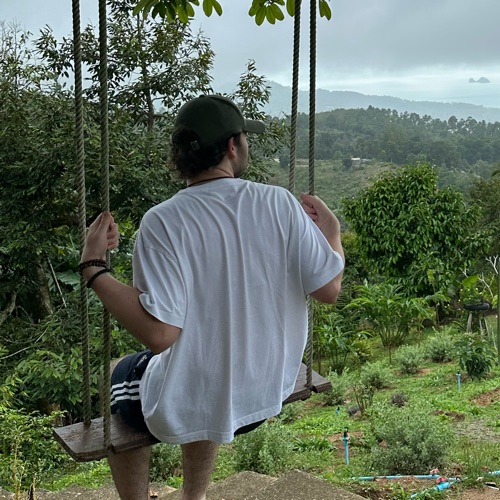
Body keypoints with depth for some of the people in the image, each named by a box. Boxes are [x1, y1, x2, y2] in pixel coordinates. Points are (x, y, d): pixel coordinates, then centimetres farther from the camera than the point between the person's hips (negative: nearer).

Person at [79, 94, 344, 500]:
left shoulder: (163, 222, -22)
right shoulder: (280, 204, -13)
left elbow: (159, 333, -25)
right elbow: (329, 289, -7)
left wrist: (93, 267, -17)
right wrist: (331, 230, 10)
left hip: (185, 409, -3)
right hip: (271, 393, 4)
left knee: (126, 375, 29)